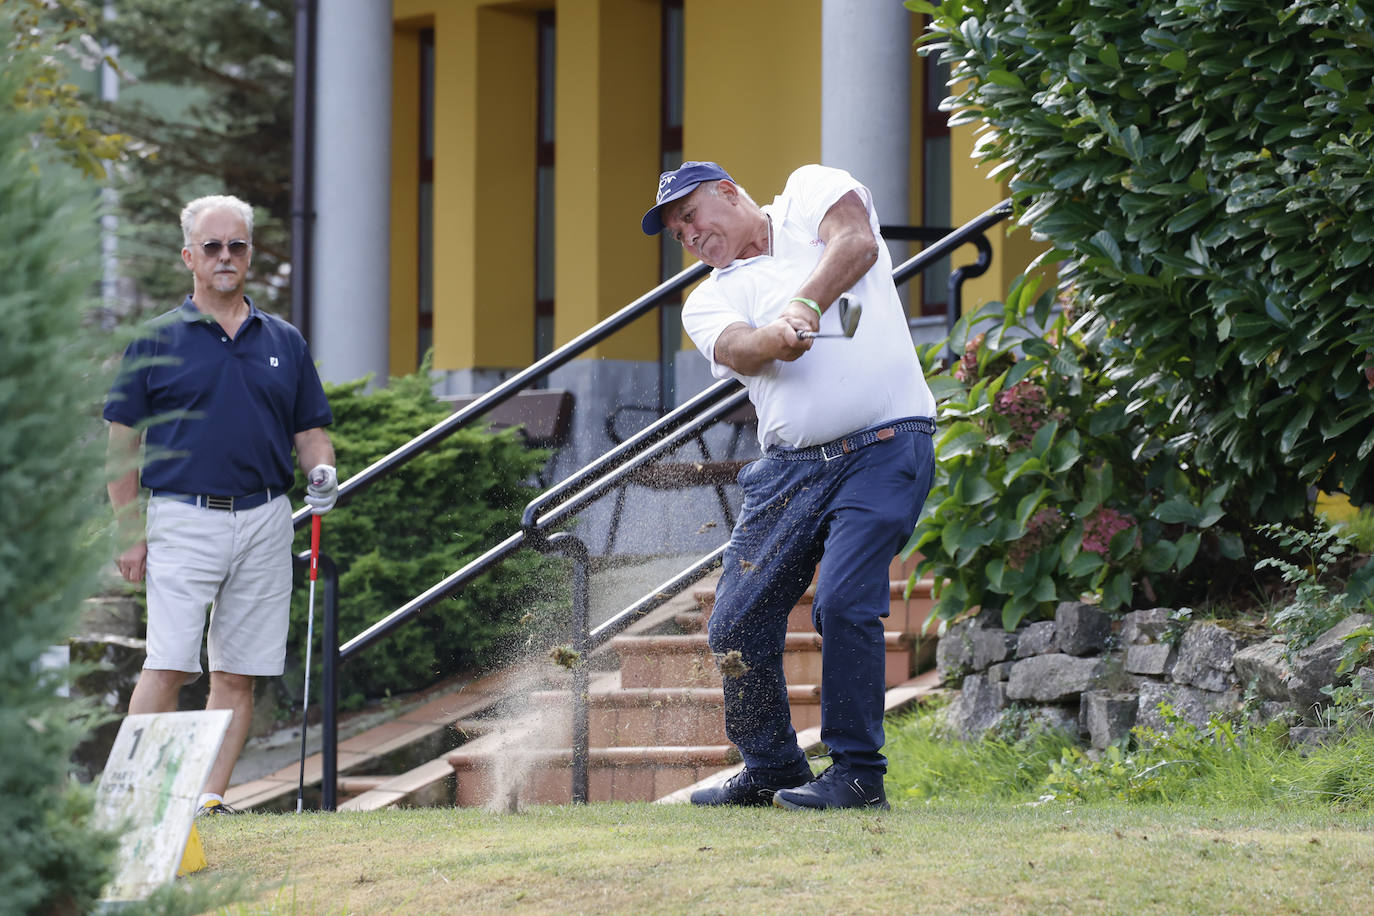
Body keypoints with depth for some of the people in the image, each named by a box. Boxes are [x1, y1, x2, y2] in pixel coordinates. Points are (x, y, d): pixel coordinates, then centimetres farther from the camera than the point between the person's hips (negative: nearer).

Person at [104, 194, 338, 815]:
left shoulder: (284, 342, 13)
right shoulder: (156, 340, 3)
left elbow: (310, 430, 17)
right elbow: (123, 440, 3)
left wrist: (322, 472, -5)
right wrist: (129, 532, -3)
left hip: (265, 523, 3)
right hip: (184, 519, -3)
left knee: (237, 673, 3)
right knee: (168, 666, -12)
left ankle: (211, 798, 8)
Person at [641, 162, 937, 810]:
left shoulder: (809, 192, 10)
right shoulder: (708, 300, 13)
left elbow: (857, 243, -12)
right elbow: (736, 348, -10)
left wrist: (805, 303, -27)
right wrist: (776, 339, -32)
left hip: (884, 446, -5)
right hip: (790, 463, 5)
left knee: (844, 602, -18)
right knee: (737, 624, 1)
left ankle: (858, 773, -7)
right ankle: (771, 771, 19)